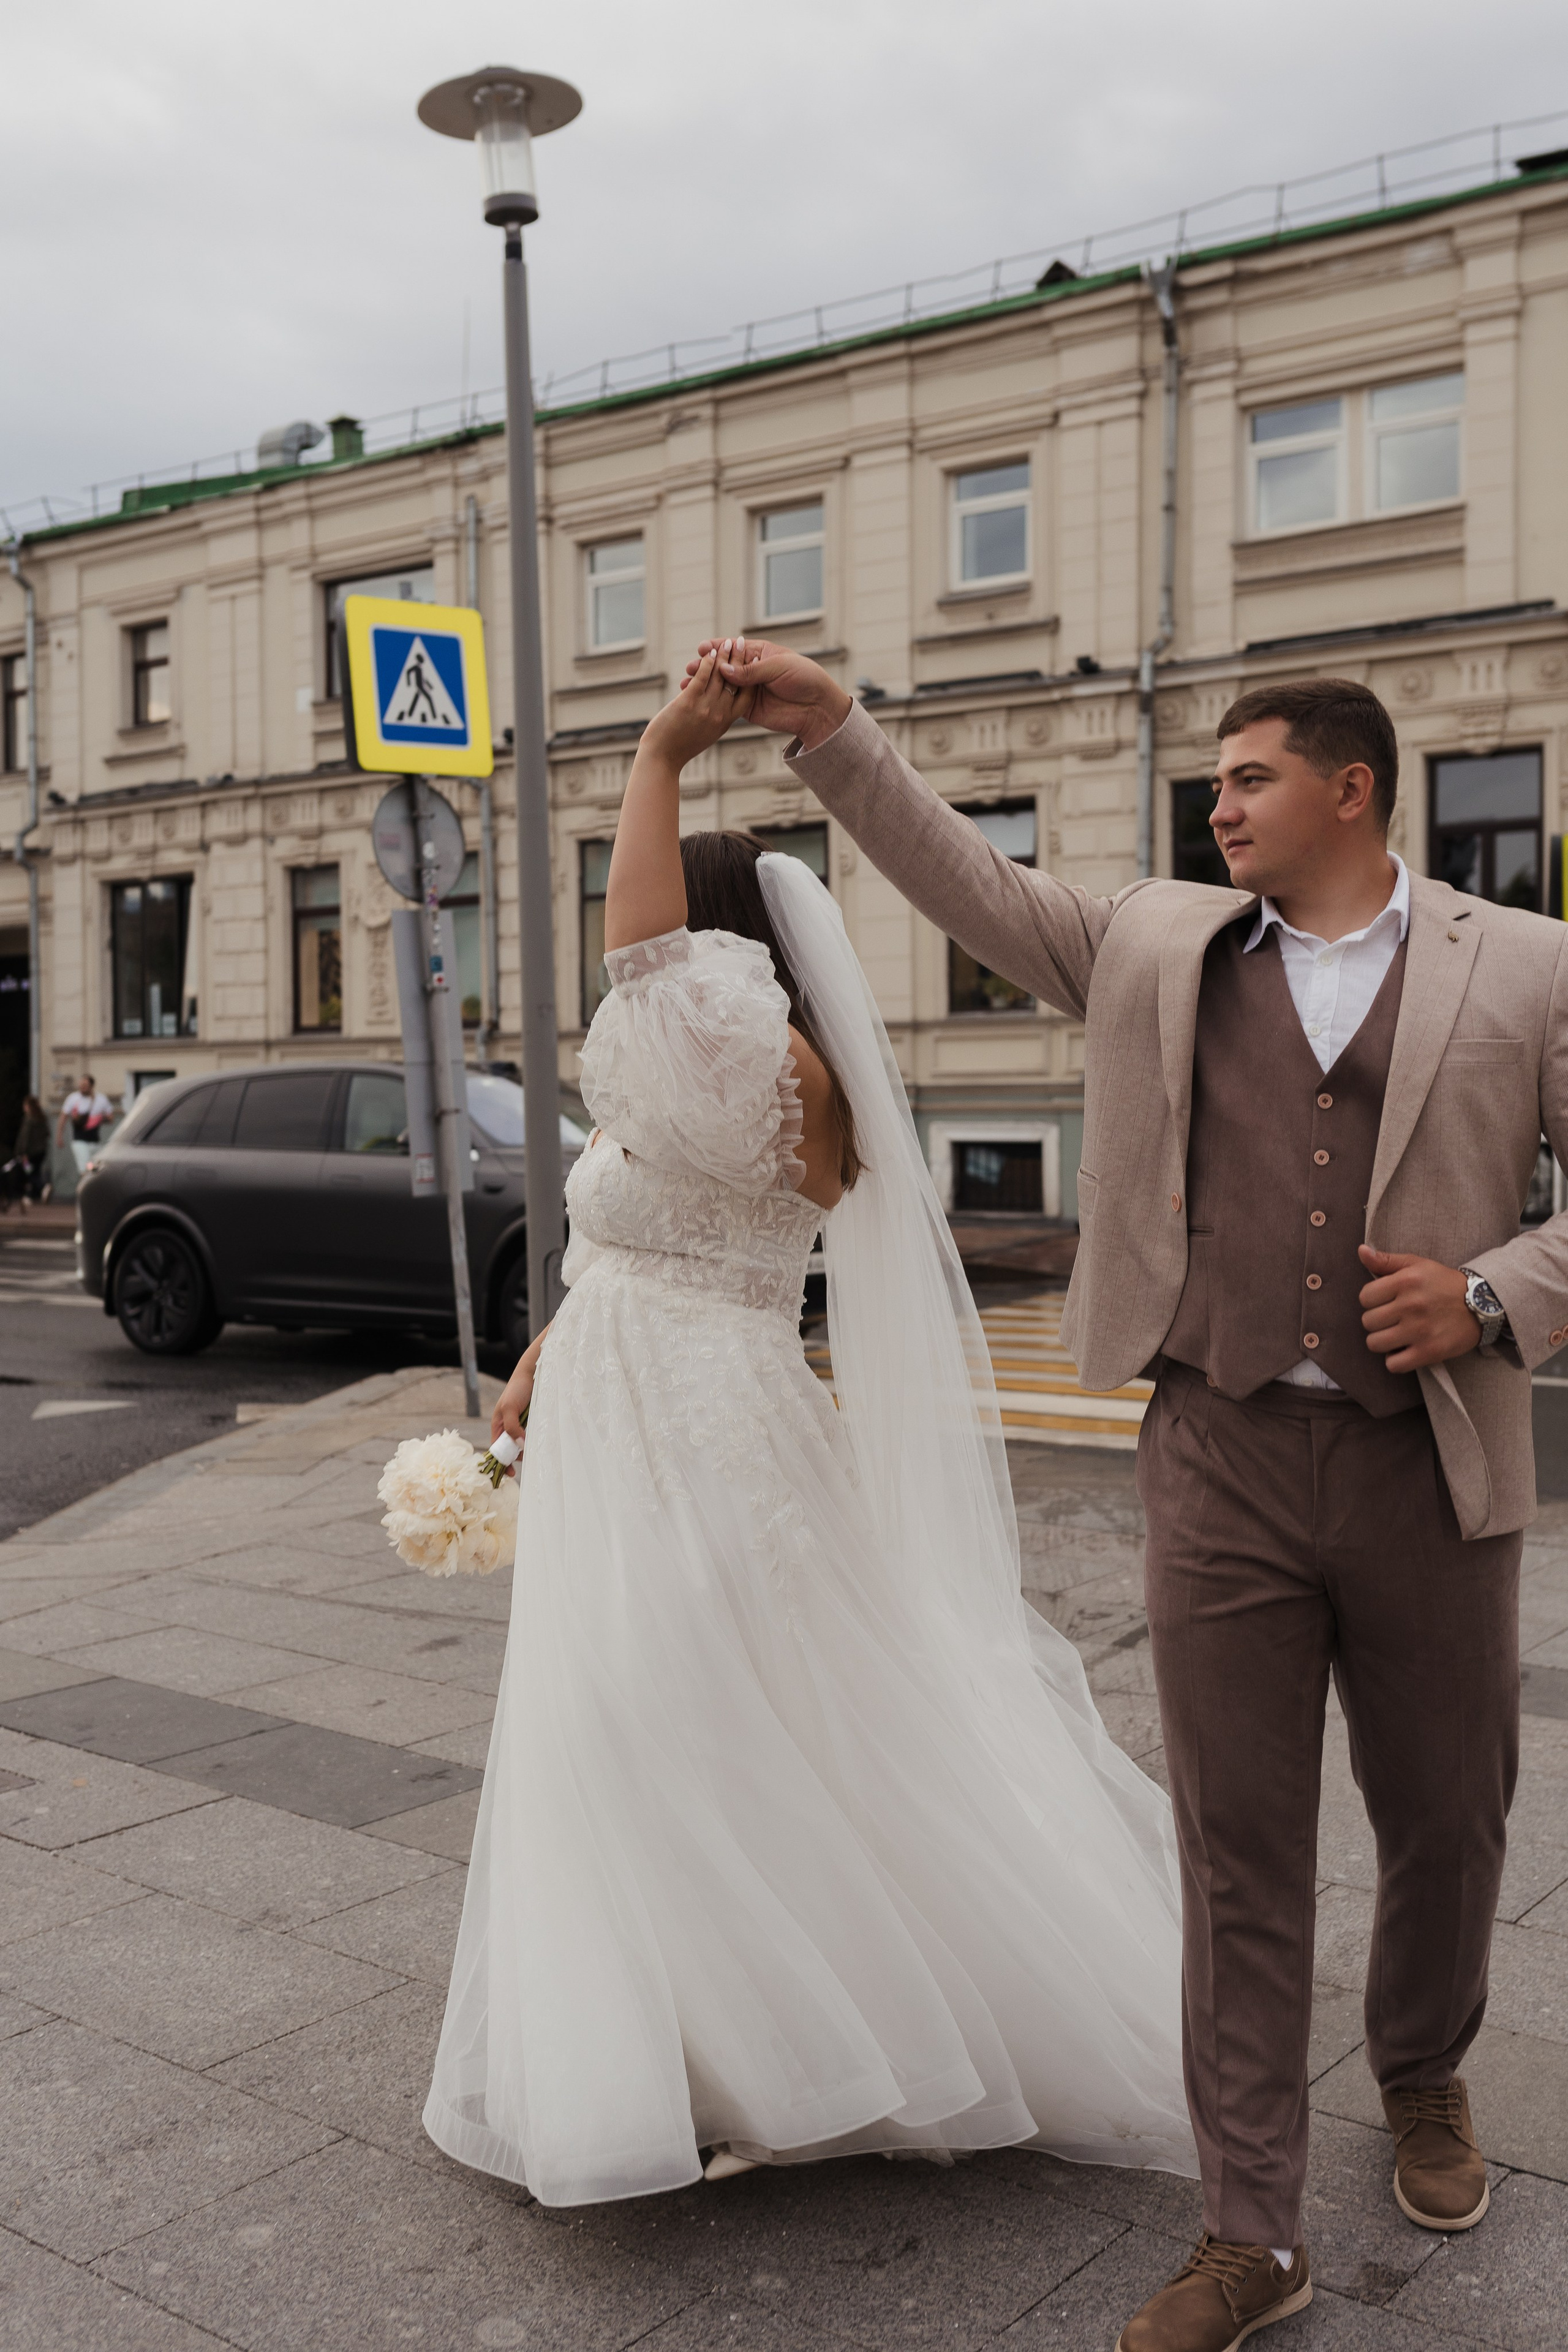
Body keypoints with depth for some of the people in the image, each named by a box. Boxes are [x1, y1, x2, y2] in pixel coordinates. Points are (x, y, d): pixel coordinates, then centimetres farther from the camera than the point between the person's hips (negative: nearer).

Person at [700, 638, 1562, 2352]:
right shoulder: (1159, 947, 9)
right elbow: (971, 886, 13)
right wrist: (828, 731, 9)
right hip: (1220, 1458, 1)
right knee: (1237, 1855, 5)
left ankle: (1424, 2077, 48)